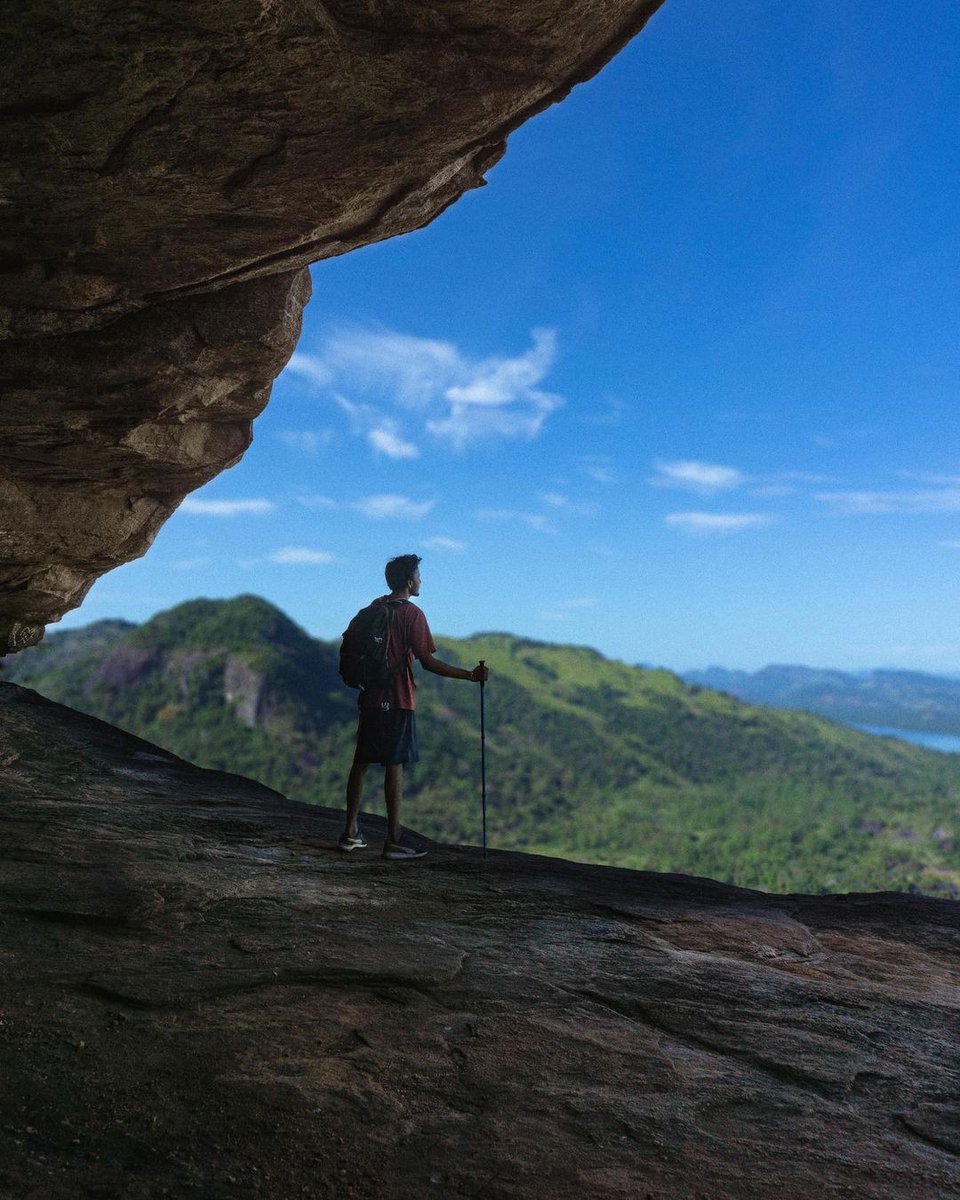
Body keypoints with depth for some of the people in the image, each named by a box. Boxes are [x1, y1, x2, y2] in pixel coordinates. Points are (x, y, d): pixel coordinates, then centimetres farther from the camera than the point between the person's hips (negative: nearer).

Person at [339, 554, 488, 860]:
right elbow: (428, 662, -14)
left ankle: (350, 833, 18)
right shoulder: (412, 614, -9)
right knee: (394, 766, -4)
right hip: (398, 700, -7)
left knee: (361, 763, 11)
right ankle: (393, 840, -2)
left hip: (370, 698, 7)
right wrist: (470, 675, -12)